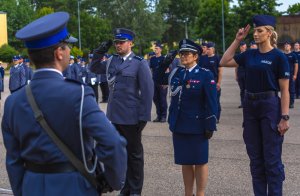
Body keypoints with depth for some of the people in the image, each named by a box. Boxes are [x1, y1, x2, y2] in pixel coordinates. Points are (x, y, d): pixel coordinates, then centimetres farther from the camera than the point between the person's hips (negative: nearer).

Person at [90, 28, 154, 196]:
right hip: (114, 115, 6)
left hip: (131, 117, -6)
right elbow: (94, 68, 20)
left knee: (134, 154, 8)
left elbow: (147, 91, -11)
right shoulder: (112, 61, 8)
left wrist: (144, 117, -14)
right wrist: (99, 52, 2)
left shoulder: (140, 63, -9)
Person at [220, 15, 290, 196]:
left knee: (272, 159, -1)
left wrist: (285, 117, -16)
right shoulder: (250, 55, 7)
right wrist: (237, 40, 5)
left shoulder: (278, 57, -9)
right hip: (250, 106, 6)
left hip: (270, 106, -6)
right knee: (255, 158, 12)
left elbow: (284, 90, -10)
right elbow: (224, 62, 10)